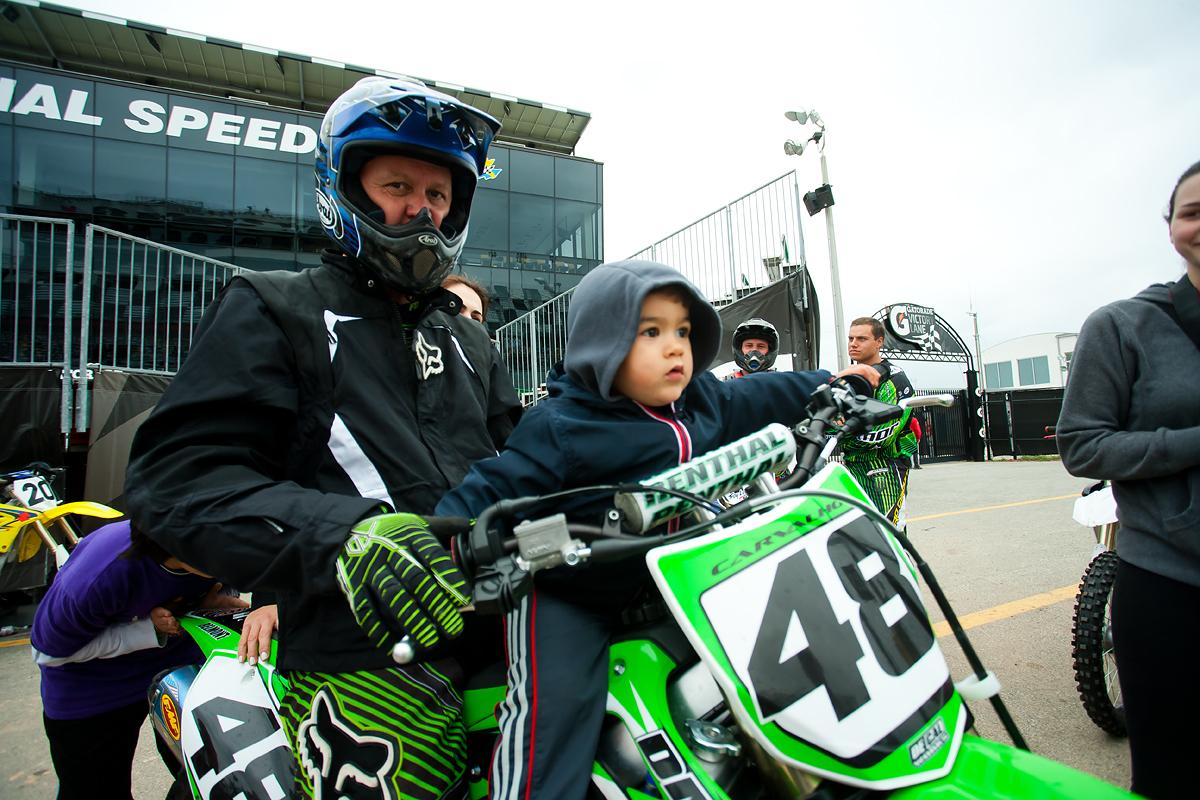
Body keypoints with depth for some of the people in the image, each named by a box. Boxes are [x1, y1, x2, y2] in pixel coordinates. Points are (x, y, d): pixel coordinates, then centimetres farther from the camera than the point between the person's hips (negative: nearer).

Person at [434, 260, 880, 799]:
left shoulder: (701, 402, 0)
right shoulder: (559, 429, -22)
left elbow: (756, 397, 16)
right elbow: (496, 487, -22)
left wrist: (825, 385, 23)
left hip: (662, 582, 7)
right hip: (568, 596, -6)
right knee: (557, 700, -21)